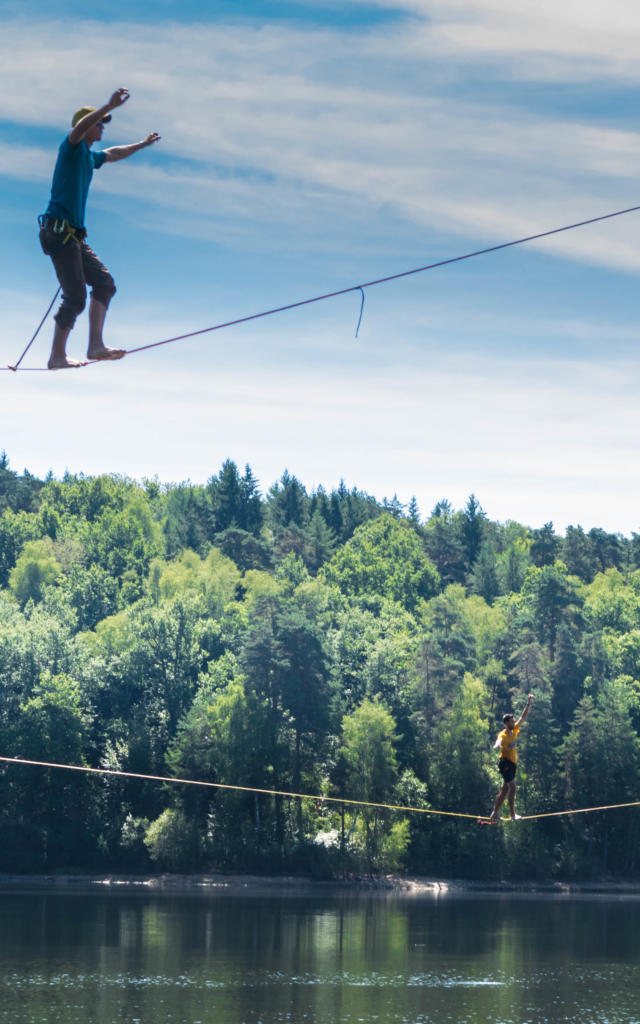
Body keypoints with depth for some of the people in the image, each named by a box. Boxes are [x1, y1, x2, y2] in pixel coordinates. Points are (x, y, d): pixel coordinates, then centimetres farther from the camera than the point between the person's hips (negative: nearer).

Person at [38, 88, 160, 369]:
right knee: (75, 297, -11)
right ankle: (57, 356, -7)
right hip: (58, 232, -10)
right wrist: (110, 106, -36)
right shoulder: (72, 148, -4)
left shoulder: (89, 156, 22)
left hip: (74, 235, 10)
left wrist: (142, 144, 56)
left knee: (104, 282, 3)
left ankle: (95, 345, 0)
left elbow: (112, 154, 44)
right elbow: (79, 128, -27)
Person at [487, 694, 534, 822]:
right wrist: (497, 746, -62)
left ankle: (494, 814, 14)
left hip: (512, 763, 8)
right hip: (505, 762, -8)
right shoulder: (503, 735, -16)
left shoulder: (515, 730, 6)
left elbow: (523, 717, 12)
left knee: (505, 790, 10)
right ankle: (513, 815, -14)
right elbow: (498, 741, -38)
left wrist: (528, 704, 5)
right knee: (512, 787, -14)